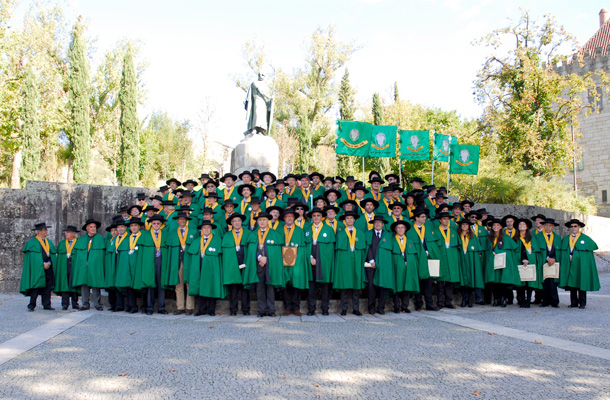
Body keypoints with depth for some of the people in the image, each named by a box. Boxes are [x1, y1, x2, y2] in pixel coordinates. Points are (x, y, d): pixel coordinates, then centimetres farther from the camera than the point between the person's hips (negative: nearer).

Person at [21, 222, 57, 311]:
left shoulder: (49, 242, 17)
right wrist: (43, 264, -13)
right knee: (36, 286, -7)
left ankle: (47, 305, 6)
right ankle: (31, 305, 0)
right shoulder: (32, 242, 0)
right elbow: (33, 256, -7)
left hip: (48, 267, 5)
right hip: (37, 268, -5)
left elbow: (53, 254, 13)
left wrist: (49, 263, -5)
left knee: (48, 286, 2)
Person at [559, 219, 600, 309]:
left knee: (581, 284, -2)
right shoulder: (566, 239, 11)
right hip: (569, 266, 3)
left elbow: (594, 246, 9)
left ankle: (582, 303, 5)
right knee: (571, 283, 4)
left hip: (580, 265, -3)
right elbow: (563, 252, 13)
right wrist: (569, 256, -5)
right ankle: (574, 303, 10)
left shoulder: (585, 238, 0)